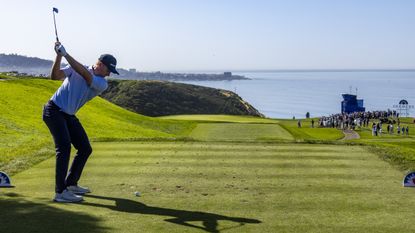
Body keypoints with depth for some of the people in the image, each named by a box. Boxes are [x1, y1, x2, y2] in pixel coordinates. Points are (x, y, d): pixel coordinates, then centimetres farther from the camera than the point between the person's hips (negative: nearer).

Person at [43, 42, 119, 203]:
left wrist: (66, 54, -27)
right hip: (54, 110, -6)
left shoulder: (102, 84, -4)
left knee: (85, 149, 5)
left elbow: (85, 74, -21)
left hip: (69, 116, 6)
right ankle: (60, 192, -22)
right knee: (64, 146, -21)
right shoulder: (75, 67, -5)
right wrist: (59, 56, -29)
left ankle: (70, 184, 21)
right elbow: (55, 76, -16)